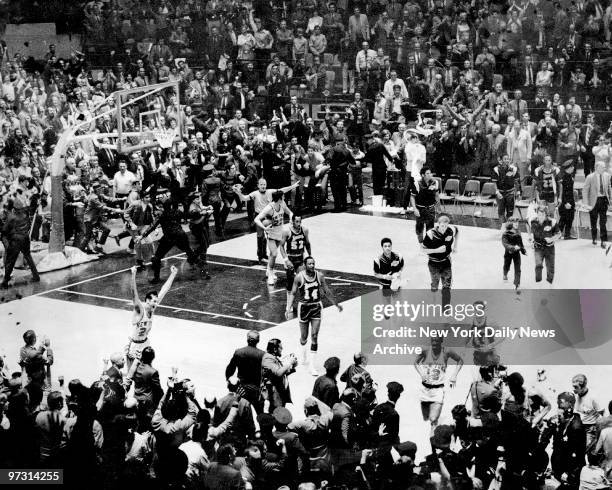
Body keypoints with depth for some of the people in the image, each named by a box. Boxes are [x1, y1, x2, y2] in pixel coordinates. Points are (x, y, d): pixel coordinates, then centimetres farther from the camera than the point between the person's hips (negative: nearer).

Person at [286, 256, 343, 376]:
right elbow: (293, 293, -3)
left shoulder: (320, 276, -5)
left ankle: (313, 366, -4)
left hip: (316, 307, 1)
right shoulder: (299, 277, -11)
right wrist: (289, 308, -14)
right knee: (304, 337, 10)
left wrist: (336, 304, 15)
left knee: (314, 336, -7)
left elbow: (327, 292, 8)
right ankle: (304, 354, 45)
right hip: (304, 307, -1)